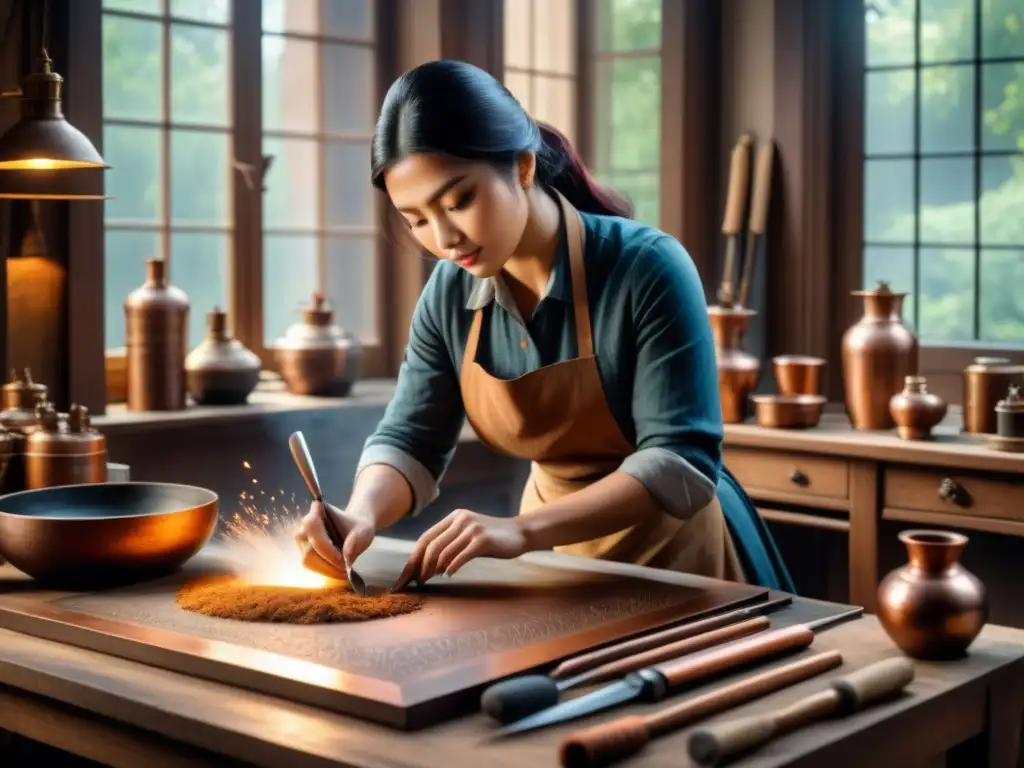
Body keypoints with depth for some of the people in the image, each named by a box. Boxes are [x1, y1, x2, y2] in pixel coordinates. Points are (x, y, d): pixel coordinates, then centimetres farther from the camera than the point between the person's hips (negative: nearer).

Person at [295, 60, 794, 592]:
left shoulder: (646, 270, -25)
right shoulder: (449, 294, -9)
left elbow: (680, 462, -28)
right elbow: (409, 440, -5)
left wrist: (521, 530, -38)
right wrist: (362, 514, -26)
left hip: (673, 559, -4)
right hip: (555, 557, 5)